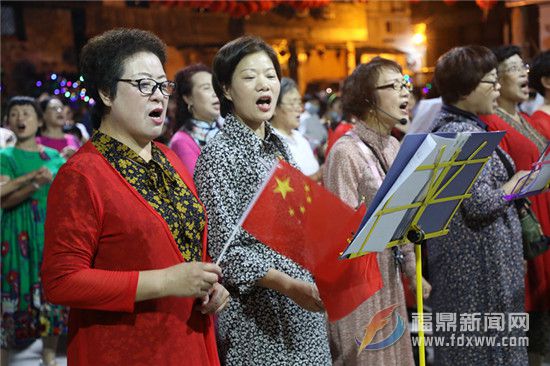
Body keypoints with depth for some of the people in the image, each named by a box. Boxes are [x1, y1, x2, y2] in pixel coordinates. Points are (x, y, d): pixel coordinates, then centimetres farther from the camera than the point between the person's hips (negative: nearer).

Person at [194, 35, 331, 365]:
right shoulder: (218, 155, -12)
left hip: (303, 311, 7)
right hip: (257, 318, -7)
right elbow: (225, 250, -17)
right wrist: (287, 285, -27)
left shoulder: (279, 147, 10)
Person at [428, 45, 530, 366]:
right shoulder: (465, 135, -19)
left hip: (466, 260, 10)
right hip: (479, 264, -10)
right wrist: (518, 183, -9)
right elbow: (480, 204, -24)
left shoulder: (449, 126, 11)